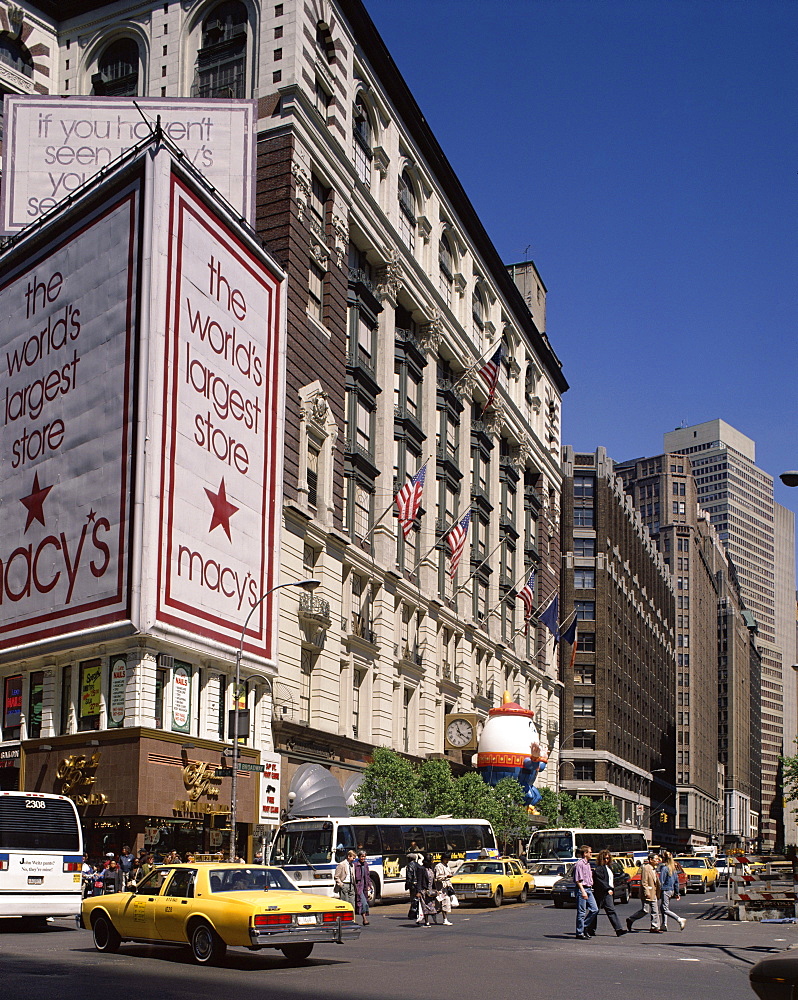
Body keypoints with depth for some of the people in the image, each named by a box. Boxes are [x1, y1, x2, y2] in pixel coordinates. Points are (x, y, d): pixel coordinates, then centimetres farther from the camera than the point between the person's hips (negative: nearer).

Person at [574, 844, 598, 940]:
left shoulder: (588, 864, 17)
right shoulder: (579, 864, -12)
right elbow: (578, 880, -17)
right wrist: (583, 891, -21)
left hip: (589, 889, 9)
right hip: (582, 889, -9)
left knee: (594, 909, 5)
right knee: (581, 912, -4)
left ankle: (585, 927, 17)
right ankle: (580, 933, 1)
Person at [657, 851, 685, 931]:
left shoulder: (664, 868, -14)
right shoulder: (673, 868, 10)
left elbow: (661, 881, -17)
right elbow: (676, 881, 15)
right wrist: (677, 893, 20)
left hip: (665, 891, -9)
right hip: (671, 890, 9)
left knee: (665, 909, -6)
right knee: (662, 908, 16)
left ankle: (680, 920, -17)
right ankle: (664, 925, 15)